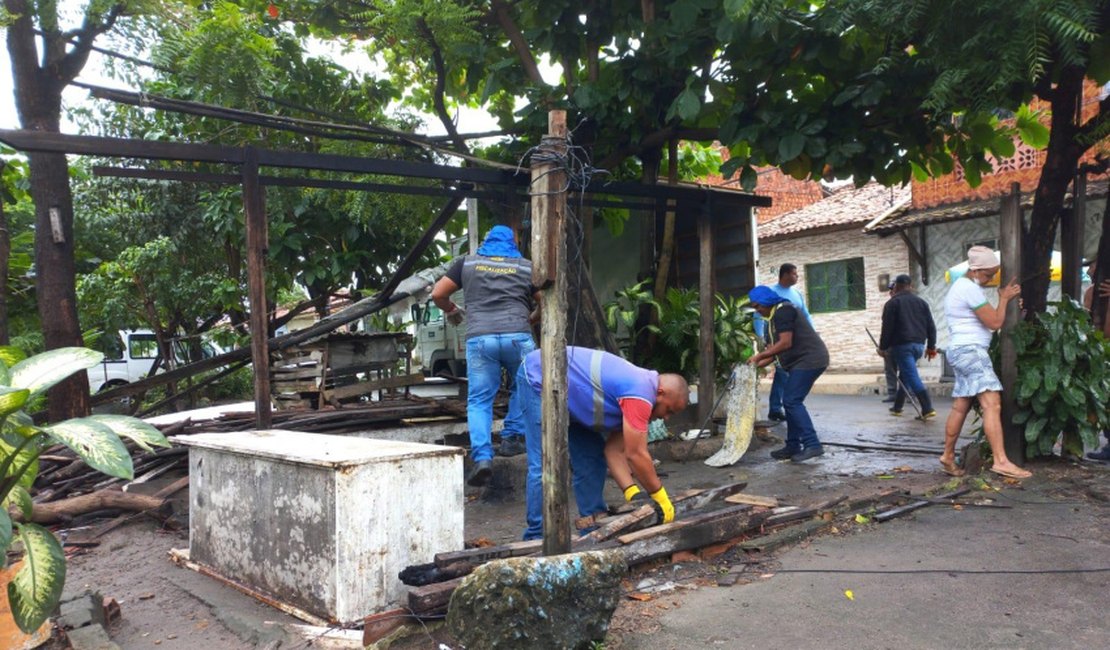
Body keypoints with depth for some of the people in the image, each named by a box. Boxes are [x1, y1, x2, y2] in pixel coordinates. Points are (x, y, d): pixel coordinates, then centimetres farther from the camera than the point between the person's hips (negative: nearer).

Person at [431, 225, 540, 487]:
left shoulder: (467, 263, 19)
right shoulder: (526, 267, 18)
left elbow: (437, 293, 16)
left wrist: (450, 310, 35)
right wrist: (533, 318, 33)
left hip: (479, 338, 0)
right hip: (518, 336, 0)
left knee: (479, 400, 4)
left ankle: (482, 457, -9)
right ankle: (512, 438, 19)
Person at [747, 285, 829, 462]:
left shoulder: (782, 311, -13)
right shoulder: (776, 316, 19)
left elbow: (786, 343, -22)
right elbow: (777, 349, 17)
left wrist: (759, 356, -17)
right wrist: (758, 365, 7)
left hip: (809, 360, -11)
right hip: (803, 361, 11)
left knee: (792, 401, -14)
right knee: (790, 401, 11)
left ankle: (812, 445, -16)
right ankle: (793, 446, 16)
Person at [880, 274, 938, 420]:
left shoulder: (892, 303, -3)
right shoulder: (921, 302, 14)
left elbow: (887, 328, -7)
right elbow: (931, 326, 12)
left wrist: (883, 347, 0)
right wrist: (931, 346, 17)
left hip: (902, 345, -6)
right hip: (919, 345, 6)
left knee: (912, 377, -11)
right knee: (905, 375, 18)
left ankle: (928, 409, -20)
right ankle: (897, 406, 24)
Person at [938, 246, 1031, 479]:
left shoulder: (960, 286, 21)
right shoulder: (970, 288, -11)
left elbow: (985, 319, 21)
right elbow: (995, 322, -11)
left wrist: (1005, 299, 9)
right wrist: (1004, 298, 3)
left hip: (961, 352, 11)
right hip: (970, 351, -11)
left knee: (960, 407, 10)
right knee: (992, 404, -17)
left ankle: (948, 456, 15)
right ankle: (1001, 461, -22)